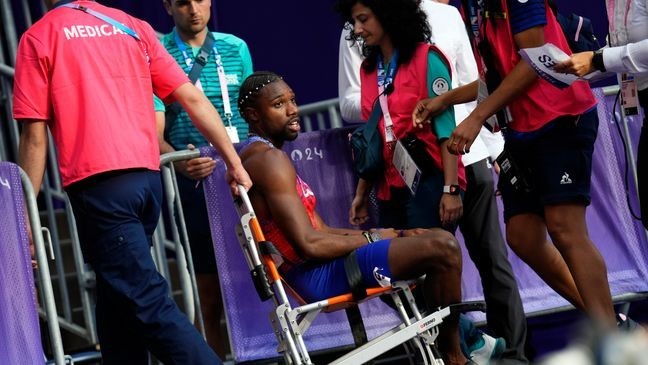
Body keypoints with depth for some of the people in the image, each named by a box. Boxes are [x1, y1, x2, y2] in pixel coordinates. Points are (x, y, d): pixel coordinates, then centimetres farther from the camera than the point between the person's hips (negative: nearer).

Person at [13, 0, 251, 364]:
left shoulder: (38, 38, 3)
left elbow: (35, 136, -2)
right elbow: (192, 98, 11)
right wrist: (235, 163, 16)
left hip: (98, 184, -6)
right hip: (147, 178, 6)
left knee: (147, 304, -8)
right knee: (119, 307, 16)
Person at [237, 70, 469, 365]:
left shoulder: (256, 158, 19)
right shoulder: (270, 159, -14)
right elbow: (309, 244, -23)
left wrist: (393, 233, 5)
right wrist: (373, 237, -8)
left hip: (316, 272, 11)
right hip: (319, 275, -11)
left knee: (440, 239, 18)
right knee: (442, 248, -19)